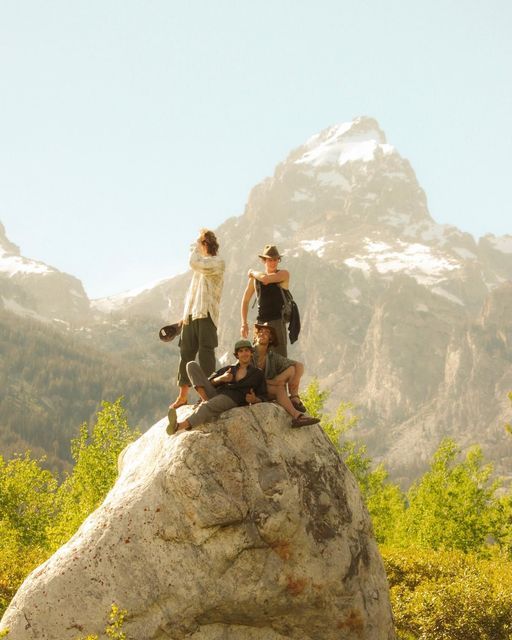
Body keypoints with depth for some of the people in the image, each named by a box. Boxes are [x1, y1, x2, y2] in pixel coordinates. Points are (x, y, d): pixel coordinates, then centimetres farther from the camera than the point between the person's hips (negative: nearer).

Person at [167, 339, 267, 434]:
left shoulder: (257, 374, 16)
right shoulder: (228, 369, 25)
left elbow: (262, 397, 11)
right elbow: (209, 383, 16)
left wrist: (254, 400, -13)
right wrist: (221, 379, -5)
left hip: (232, 399, -5)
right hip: (215, 394, 5)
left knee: (206, 407, -39)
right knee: (192, 365, -4)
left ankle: (179, 426, -63)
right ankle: (205, 400, -20)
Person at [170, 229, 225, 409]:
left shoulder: (217, 263, -4)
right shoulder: (202, 263, 23)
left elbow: (194, 262, -21)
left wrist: (196, 246, -3)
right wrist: (185, 314, 14)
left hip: (206, 314, -8)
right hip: (191, 315, 8)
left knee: (205, 353, -8)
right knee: (186, 352, 5)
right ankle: (183, 395, 8)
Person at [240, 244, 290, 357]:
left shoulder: (284, 274, -1)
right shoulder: (255, 278, 10)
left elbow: (265, 279, -19)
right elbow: (245, 300, 17)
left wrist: (252, 272, 1)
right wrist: (244, 323, 9)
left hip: (277, 321, -4)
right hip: (261, 322, 4)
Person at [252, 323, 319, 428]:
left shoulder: (273, 356, 8)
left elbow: (299, 365, 2)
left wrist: (296, 379, -22)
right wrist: (271, 382, -17)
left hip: (271, 392, 5)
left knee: (292, 368, -8)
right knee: (280, 387, -34)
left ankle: (295, 398, -24)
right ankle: (297, 415, -49)